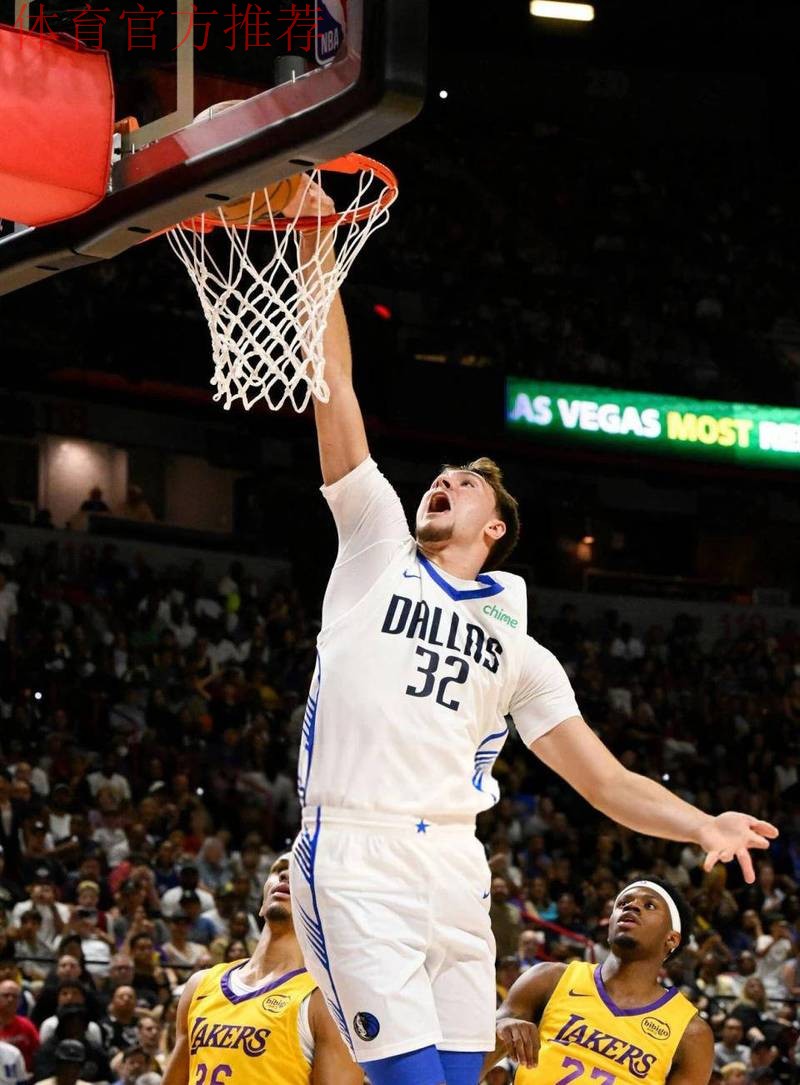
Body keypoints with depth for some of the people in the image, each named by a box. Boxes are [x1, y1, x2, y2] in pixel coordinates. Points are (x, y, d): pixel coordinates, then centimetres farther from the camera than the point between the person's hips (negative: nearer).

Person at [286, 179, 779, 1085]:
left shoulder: (518, 646, 21)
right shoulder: (376, 549, 14)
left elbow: (605, 780, 14)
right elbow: (334, 393, 7)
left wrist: (703, 824, -4)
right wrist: (318, 252, 1)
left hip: (454, 866, 4)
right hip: (354, 856, -4)